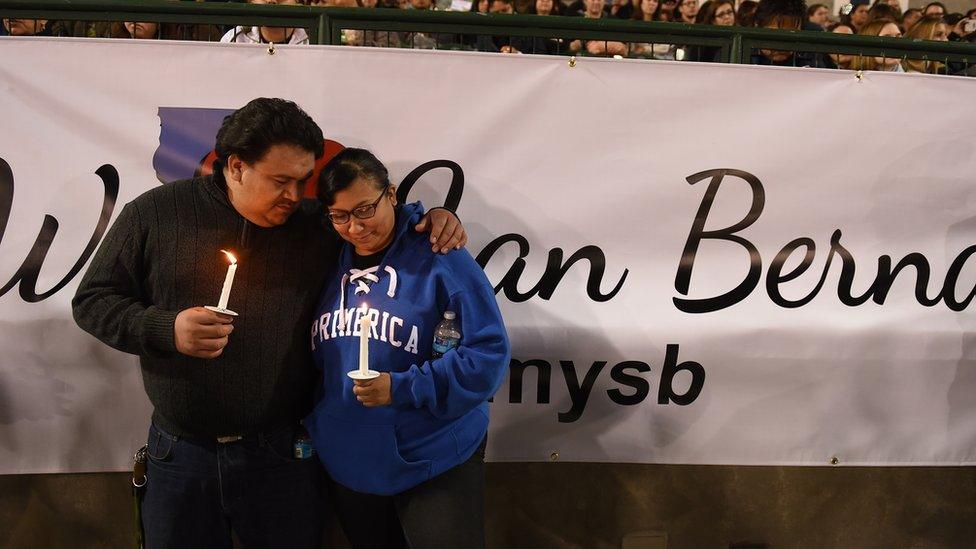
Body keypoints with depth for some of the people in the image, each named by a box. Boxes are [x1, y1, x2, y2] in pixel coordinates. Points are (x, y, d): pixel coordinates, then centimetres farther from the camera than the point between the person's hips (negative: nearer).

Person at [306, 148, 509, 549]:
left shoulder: (438, 259, -13)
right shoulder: (329, 264, 3)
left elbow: (488, 352, -17)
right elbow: (314, 357, 14)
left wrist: (403, 388, -24)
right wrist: (309, 423, 1)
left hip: (435, 464, -5)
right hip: (347, 464, 5)